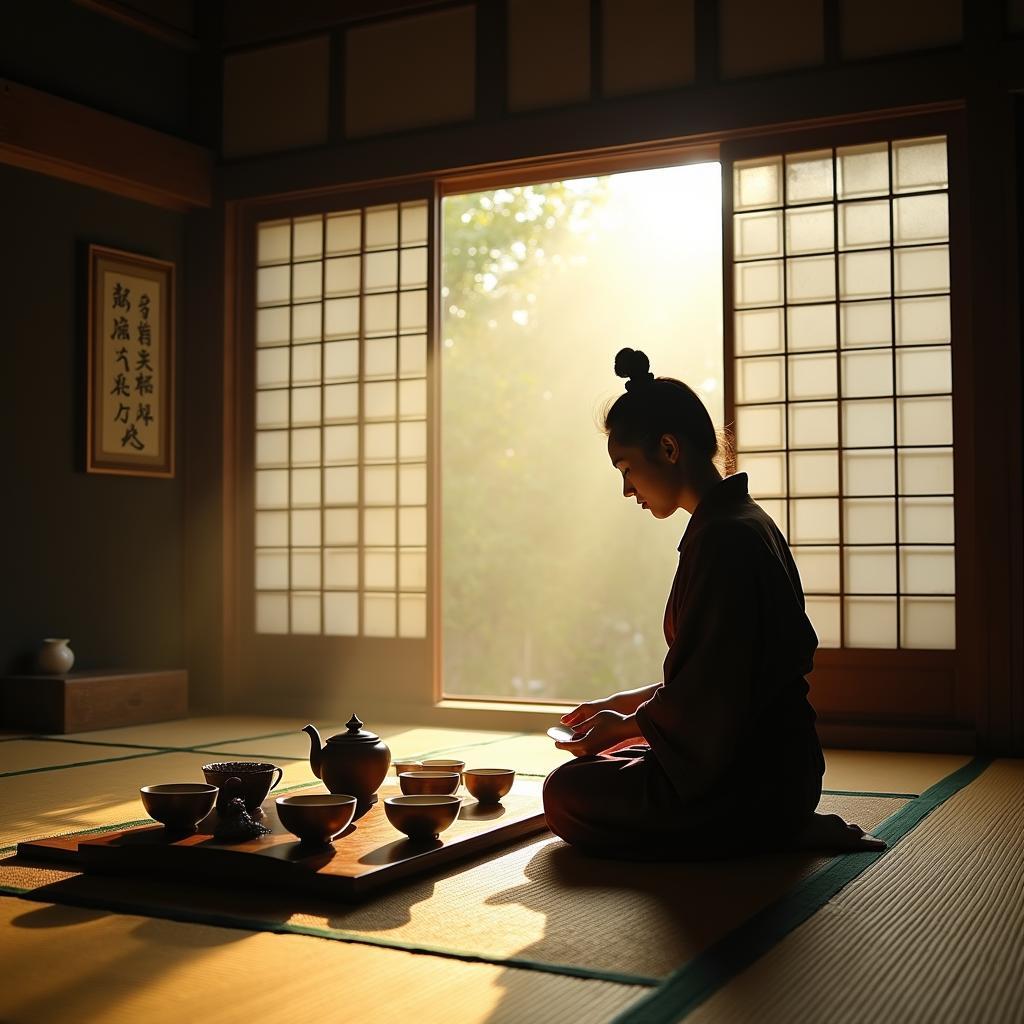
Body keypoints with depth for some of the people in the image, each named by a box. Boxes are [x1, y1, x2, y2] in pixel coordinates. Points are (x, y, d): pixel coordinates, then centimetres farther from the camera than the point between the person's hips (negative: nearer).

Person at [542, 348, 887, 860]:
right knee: (576, 779, 21)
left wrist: (627, 725, -7)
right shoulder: (746, 522, 10)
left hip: (749, 777, -10)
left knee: (565, 795, -6)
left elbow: (711, 695, -22)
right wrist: (623, 705, 15)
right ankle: (785, 828, 11)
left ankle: (771, 834, -5)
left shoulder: (722, 537, -22)